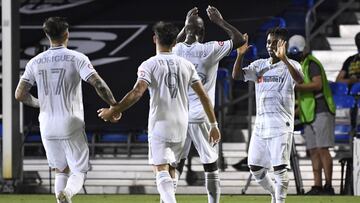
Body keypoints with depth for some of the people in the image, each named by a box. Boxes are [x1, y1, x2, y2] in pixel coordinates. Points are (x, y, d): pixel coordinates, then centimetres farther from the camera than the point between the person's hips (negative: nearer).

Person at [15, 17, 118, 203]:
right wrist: (114, 105, -3)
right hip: (71, 125, -3)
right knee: (79, 172, 2)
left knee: (60, 171, 18)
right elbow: (98, 84, -16)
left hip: (47, 126, 3)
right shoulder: (76, 58, -6)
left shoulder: (35, 62, 5)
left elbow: (20, 94, 5)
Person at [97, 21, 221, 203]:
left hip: (160, 124, -5)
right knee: (171, 169, 18)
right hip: (181, 125, 5)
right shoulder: (186, 65, 7)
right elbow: (203, 96, 6)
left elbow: (137, 92, -20)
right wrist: (213, 124, 11)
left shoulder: (149, 65, -7)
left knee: (162, 171, -11)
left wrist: (113, 111, -13)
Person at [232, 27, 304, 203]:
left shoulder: (290, 65, -4)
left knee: (279, 167, -10)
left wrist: (283, 59, -39)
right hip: (261, 124, 6)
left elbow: (299, 79, -26)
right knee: (255, 167, 10)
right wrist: (240, 55, -13)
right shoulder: (259, 65, 12)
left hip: (281, 125, -6)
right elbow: (237, 76, 2)